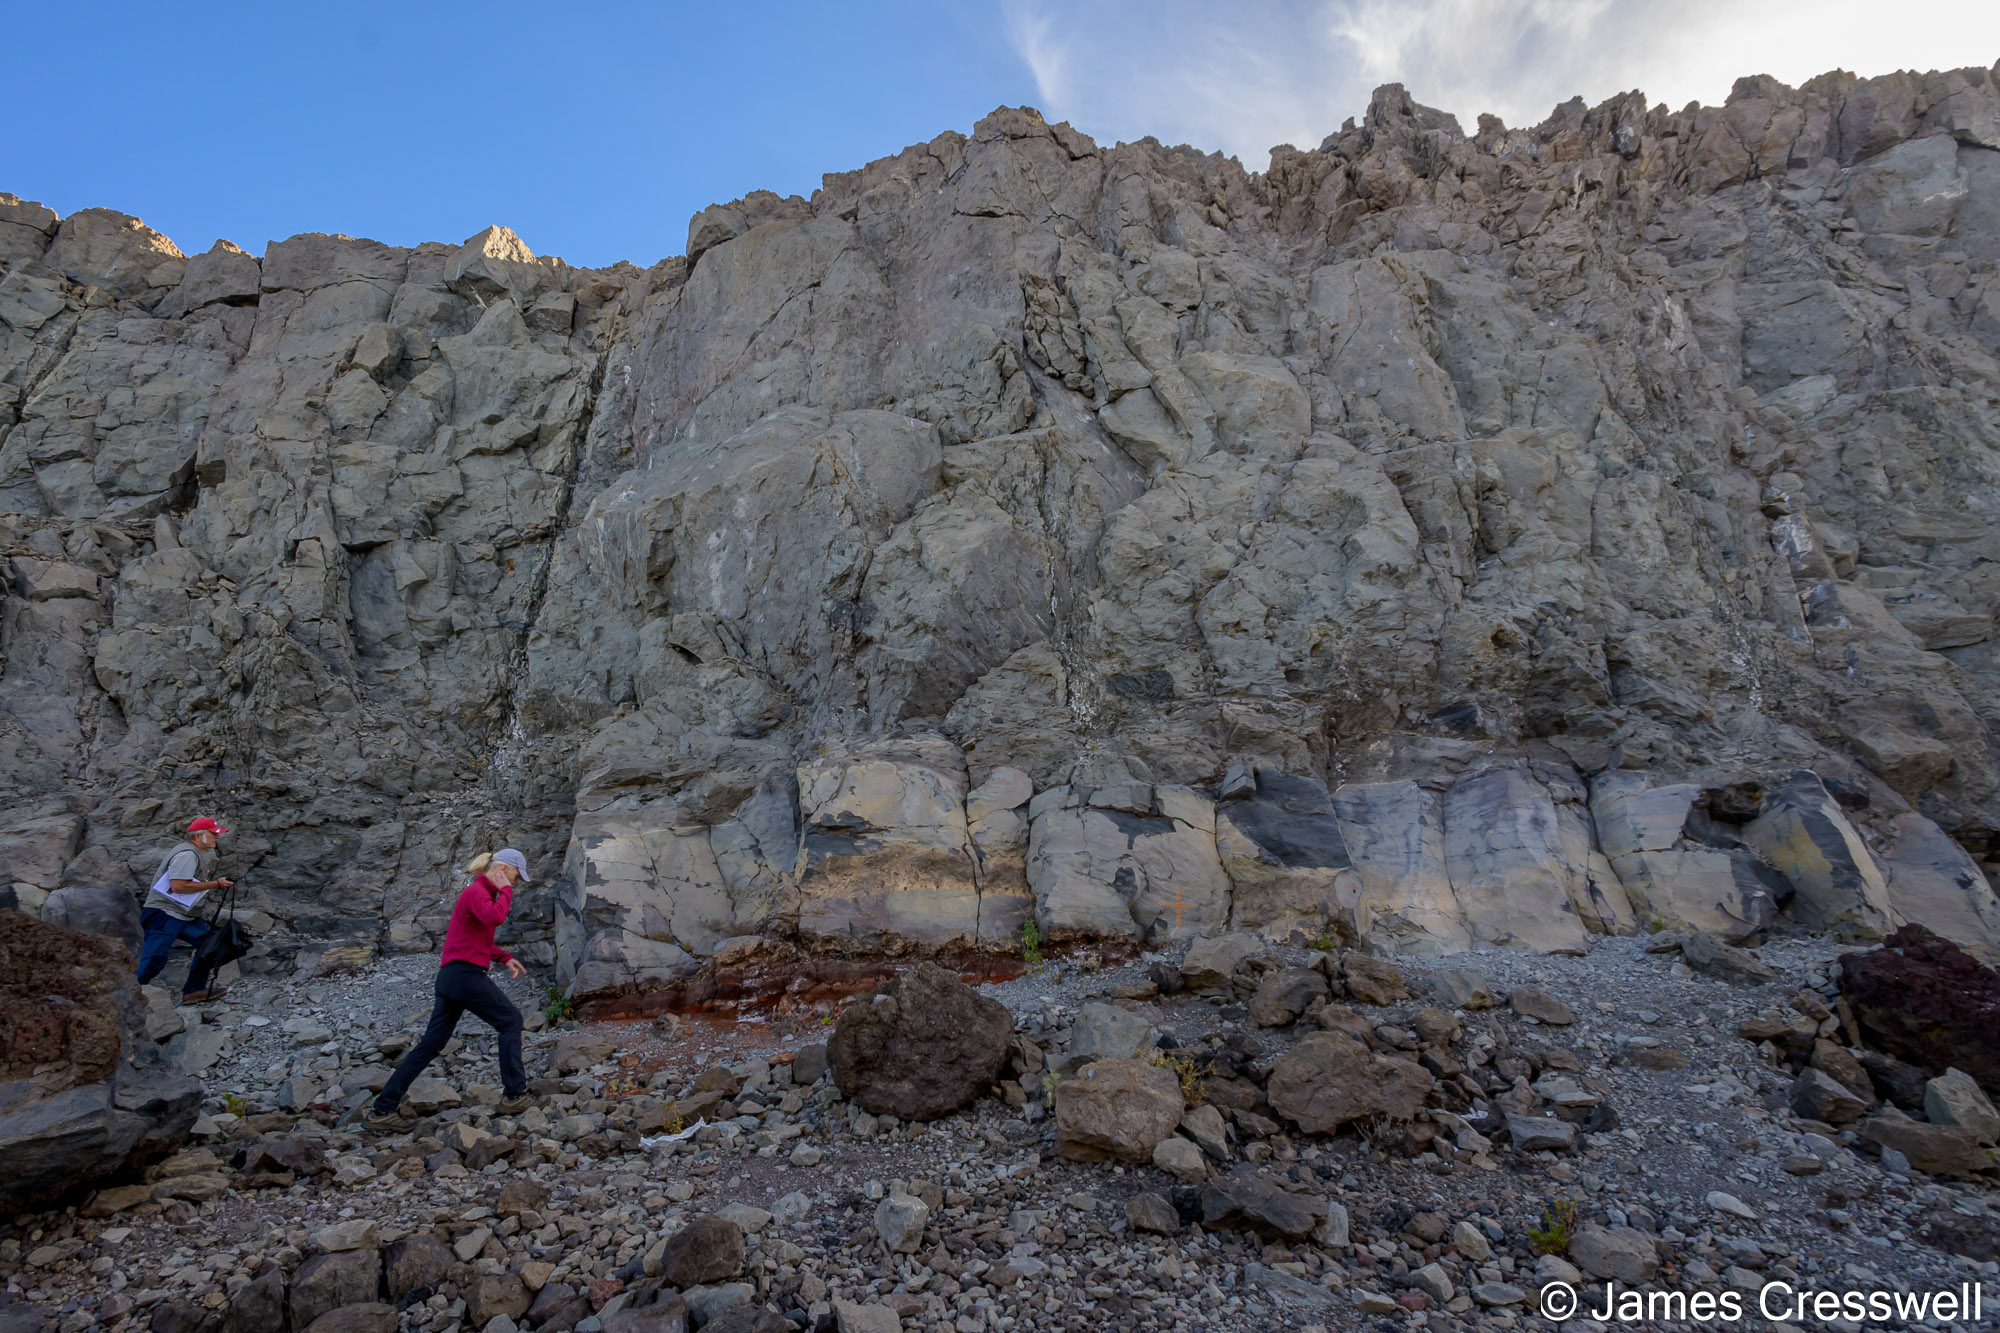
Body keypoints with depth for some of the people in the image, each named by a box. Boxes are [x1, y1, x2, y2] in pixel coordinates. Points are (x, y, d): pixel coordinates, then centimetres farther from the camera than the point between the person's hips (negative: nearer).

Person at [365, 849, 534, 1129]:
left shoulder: (481, 892, 19)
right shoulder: (476, 891, -11)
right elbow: (494, 917, -32)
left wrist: (505, 958, 17)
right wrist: (505, 891, -15)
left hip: (450, 977, 10)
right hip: (466, 973, -10)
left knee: (430, 1045, 11)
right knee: (511, 1020, 0)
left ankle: (382, 1109, 14)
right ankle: (514, 1095, 3)